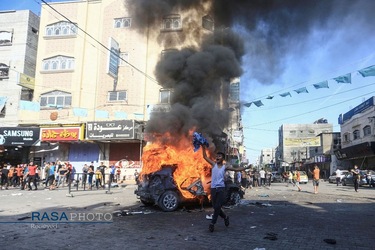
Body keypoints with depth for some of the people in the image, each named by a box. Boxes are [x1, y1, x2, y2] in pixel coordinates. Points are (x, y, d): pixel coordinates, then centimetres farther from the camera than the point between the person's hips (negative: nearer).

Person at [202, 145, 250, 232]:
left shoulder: (225, 167, 6)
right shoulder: (214, 164, 8)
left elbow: (236, 169, 11)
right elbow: (205, 156, 5)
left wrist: (246, 168, 2)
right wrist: (203, 147, -3)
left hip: (221, 188, -2)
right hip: (213, 188, 2)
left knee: (217, 207, -8)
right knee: (215, 207, 8)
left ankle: (212, 223, 0)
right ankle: (225, 217, 32)